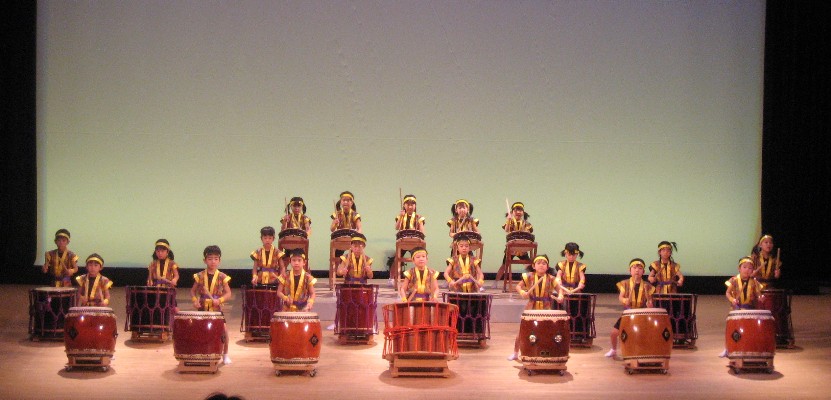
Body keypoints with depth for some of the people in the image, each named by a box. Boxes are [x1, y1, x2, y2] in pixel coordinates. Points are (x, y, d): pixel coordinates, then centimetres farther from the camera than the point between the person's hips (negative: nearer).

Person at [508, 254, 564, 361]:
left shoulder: (550, 279, -3)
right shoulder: (529, 276, -4)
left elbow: (559, 288, 5)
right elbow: (518, 286, 2)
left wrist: (560, 296, -16)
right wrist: (522, 292, -19)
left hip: (545, 309, 0)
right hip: (531, 307, 0)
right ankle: (515, 353, 21)